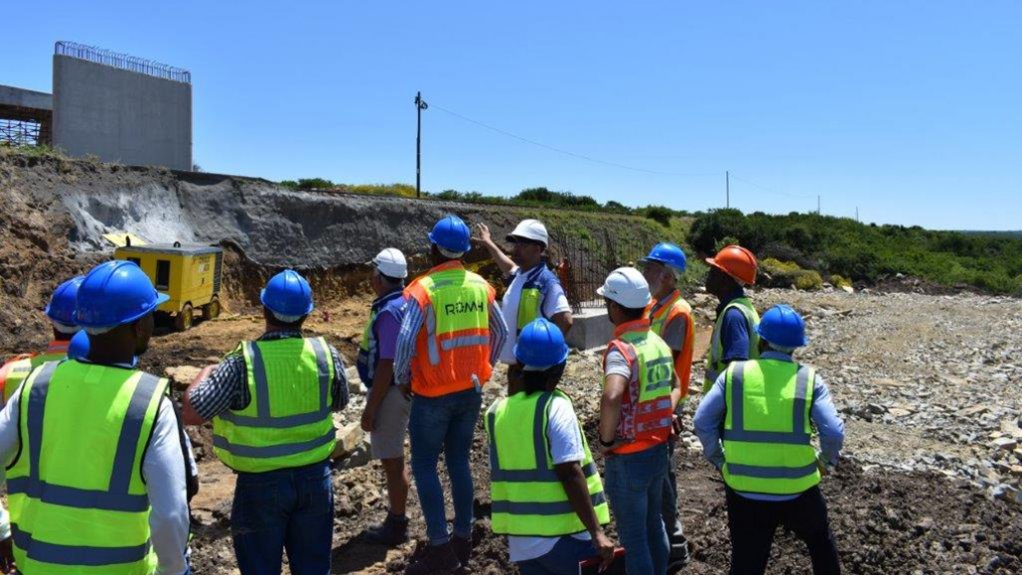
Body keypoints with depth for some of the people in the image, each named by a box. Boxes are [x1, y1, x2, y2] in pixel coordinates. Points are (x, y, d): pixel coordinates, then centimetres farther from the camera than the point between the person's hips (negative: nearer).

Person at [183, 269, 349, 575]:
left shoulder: (243, 362, -20)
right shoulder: (326, 354, -10)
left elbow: (192, 413, -14)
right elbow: (340, 403, 7)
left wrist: (205, 374, 4)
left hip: (261, 483, -3)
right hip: (315, 477, 3)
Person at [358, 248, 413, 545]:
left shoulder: (390, 311, -22)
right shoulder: (405, 302, 8)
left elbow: (386, 366, -23)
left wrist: (370, 408, -18)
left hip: (389, 393, -10)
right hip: (396, 391, 10)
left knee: (392, 460, 2)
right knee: (393, 458, 19)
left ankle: (397, 526, 14)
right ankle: (396, 518, 33)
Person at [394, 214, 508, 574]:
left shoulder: (424, 288, -15)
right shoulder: (480, 285, 2)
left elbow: (406, 340, -20)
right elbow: (501, 332, 9)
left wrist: (402, 378, -3)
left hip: (433, 394, -5)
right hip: (471, 391, 6)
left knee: (424, 467, 6)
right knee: (459, 462, 16)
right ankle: (463, 539, 24)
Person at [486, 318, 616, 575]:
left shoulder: (496, 412, 3)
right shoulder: (556, 407, -13)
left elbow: (503, 474, 9)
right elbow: (570, 473, -19)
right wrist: (597, 532, -19)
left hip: (521, 538, 6)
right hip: (563, 535, -5)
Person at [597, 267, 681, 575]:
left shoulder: (621, 348, -23)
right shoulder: (658, 342, 3)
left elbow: (611, 397, -40)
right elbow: (675, 384, 21)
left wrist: (606, 439, -24)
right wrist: (666, 415, 12)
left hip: (628, 458, -8)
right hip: (658, 450, 8)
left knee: (633, 537, 8)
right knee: (654, 525, 24)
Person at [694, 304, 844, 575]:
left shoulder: (734, 373, -5)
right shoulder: (809, 378, -6)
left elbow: (703, 422, -8)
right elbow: (834, 432, -12)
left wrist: (718, 459, 6)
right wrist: (827, 461, 8)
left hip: (744, 491, 0)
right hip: (797, 490, 0)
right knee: (821, 543, 29)